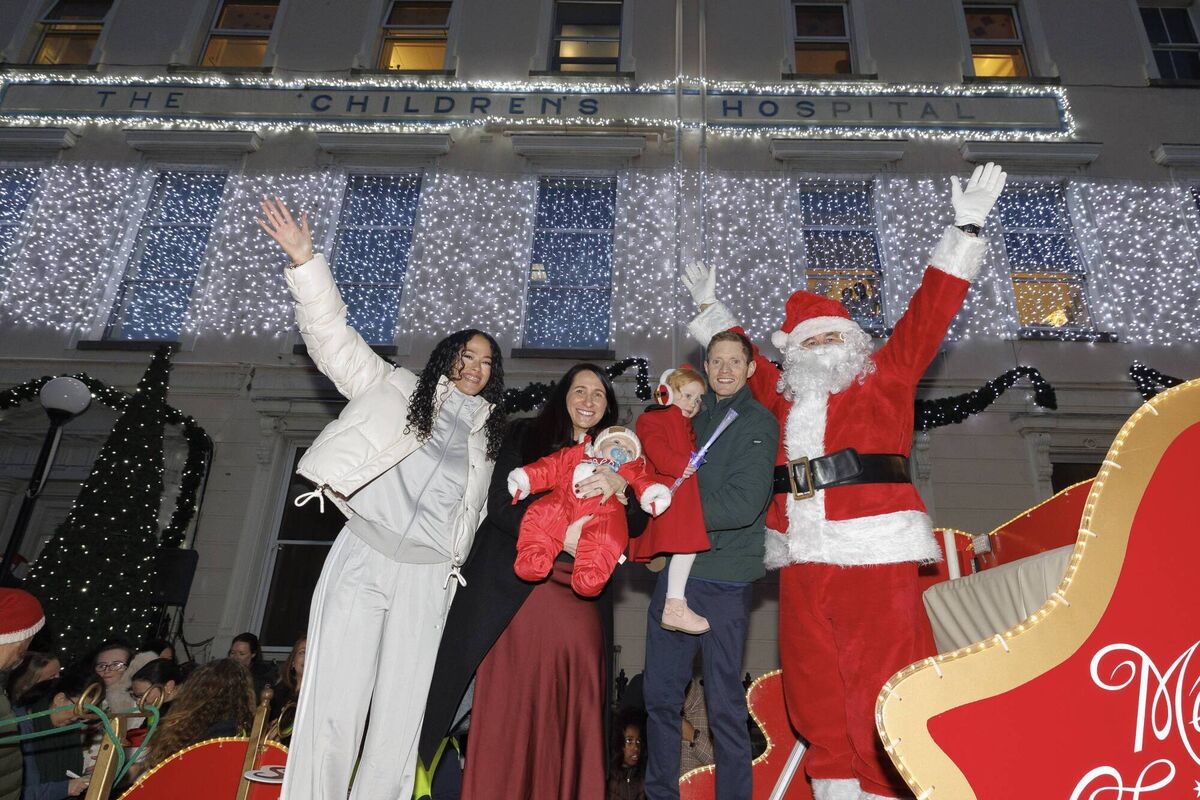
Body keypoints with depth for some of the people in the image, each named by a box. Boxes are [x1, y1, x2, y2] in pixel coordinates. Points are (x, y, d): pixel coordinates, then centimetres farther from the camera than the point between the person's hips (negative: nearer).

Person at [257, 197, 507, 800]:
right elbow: (333, 337, 2)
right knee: (336, 698, -5)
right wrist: (305, 261, -6)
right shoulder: (395, 387, 9)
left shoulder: (485, 431, 19)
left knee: (401, 710, 3)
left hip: (428, 575, 3)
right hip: (365, 558, -3)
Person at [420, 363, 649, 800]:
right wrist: (560, 535, -15)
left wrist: (618, 485, -15)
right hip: (516, 591, -2)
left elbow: (637, 525, 6)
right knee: (506, 706, -3)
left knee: (571, 713, -1)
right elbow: (500, 505, -2)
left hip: (580, 601, 3)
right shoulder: (527, 436, 9)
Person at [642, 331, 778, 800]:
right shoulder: (692, 418, 14)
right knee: (660, 695, 14)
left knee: (724, 704, 3)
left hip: (722, 579, -6)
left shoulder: (758, 423, -5)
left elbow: (743, 505, -16)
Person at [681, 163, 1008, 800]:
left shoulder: (885, 377, 11)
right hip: (802, 556, 5)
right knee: (814, 688, 9)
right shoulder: (783, 393, 20)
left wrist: (965, 232, 6)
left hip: (872, 553, -4)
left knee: (881, 683, -6)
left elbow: (928, 315, 7)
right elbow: (744, 361, 35)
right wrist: (711, 309, 42)